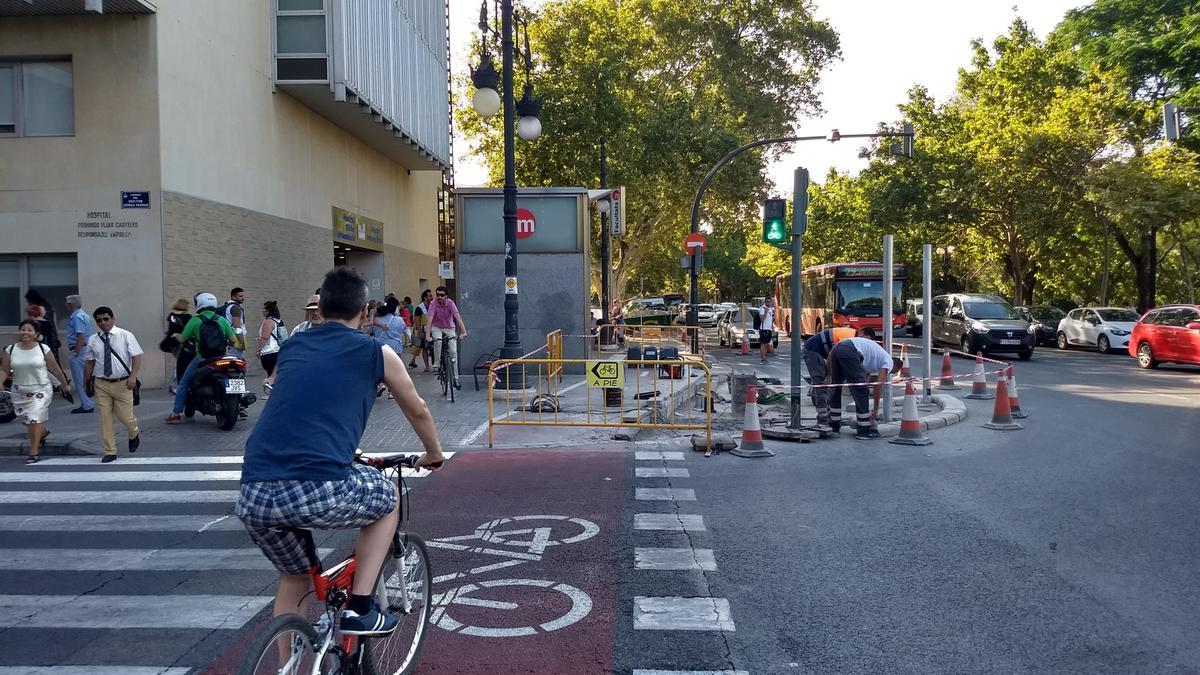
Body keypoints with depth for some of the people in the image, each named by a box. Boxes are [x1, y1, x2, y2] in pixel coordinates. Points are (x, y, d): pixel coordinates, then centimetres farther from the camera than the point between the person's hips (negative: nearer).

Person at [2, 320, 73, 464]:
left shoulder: (43, 349, -7)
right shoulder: (11, 350, -1)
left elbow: (55, 369, 0)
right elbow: (4, 371, -1)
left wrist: (65, 385, 7)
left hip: (41, 390, -3)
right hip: (20, 392, 3)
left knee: (35, 419, -11)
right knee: (27, 421, 14)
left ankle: (33, 452, 0)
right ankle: (43, 432, 48)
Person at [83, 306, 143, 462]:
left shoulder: (126, 336, -3)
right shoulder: (93, 340, 5)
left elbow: (136, 356, -6)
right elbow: (90, 363, 11)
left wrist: (133, 376, -19)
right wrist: (87, 382, 12)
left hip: (122, 384, -2)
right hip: (101, 384, 3)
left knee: (125, 417, -1)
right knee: (105, 419, 2)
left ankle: (134, 436, 33)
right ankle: (110, 452, 12)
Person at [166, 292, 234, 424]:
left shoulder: (195, 320, -6)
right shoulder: (222, 320, 2)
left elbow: (182, 339, 0)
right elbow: (232, 339, 0)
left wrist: (176, 335, 22)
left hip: (202, 359, -2)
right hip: (221, 358, 3)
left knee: (183, 383, 12)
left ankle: (175, 413, 9)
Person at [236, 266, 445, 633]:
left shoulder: (291, 348, 23)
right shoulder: (376, 352, 10)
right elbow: (418, 412, 26)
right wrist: (434, 454, 47)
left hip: (253, 498, 5)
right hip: (320, 490, -5)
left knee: (293, 577, 30)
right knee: (388, 500, 27)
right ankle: (360, 609, 19)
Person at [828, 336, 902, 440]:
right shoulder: (889, 362, 13)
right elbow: (878, 385, 2)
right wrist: (875, 409, 9)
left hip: (836, 348, 9)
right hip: (849, 351, -9)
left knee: (837, 388, 22)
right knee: (861, 390, 2)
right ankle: (864, 430, 7)